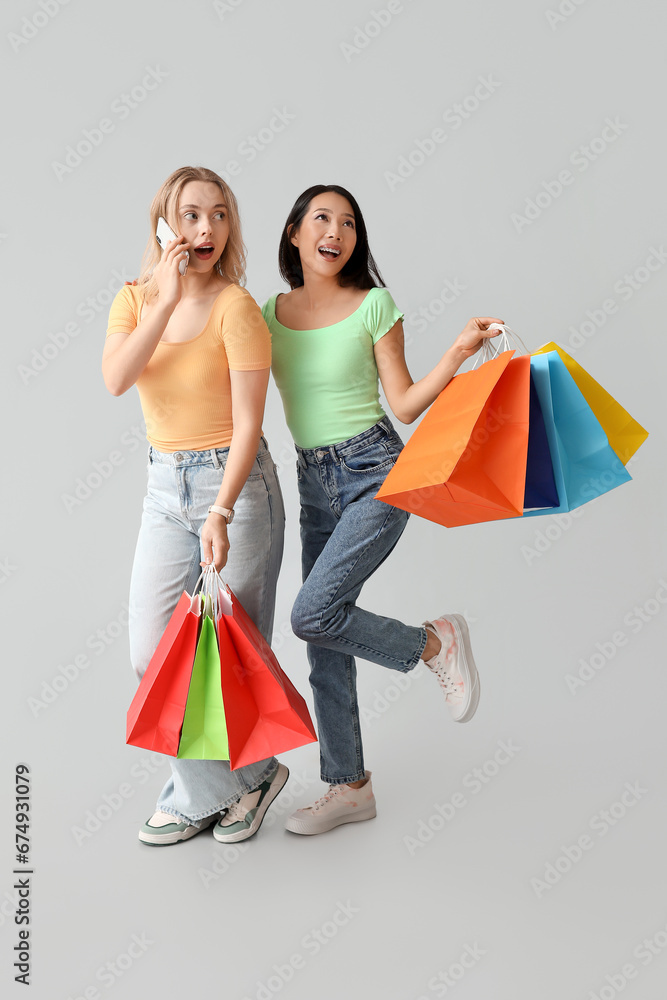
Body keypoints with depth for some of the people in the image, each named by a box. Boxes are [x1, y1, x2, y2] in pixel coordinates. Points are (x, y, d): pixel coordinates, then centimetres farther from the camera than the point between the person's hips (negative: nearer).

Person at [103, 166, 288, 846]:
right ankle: (217, 790, 25)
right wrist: (166, 299, -20)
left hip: (235, 483, -5)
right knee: (151, 654, 4)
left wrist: (220, 514, -25)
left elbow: (248, 423, -16)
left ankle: (200, 795, 28)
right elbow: (115, 380, -14)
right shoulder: (135, 298, 5)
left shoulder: (236, 306, -11)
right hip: (164, 488, 5)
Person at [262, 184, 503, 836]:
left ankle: (436, 642, 7)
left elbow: (405, 403, -3)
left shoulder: (374, 305, -4)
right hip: (313, 482, 5)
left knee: (312, 615, -19)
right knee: (324, 642, 7)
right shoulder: (271, 313, 7)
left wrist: (459, 353, -15)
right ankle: (349, 788, 22)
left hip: (374, 472, -5)